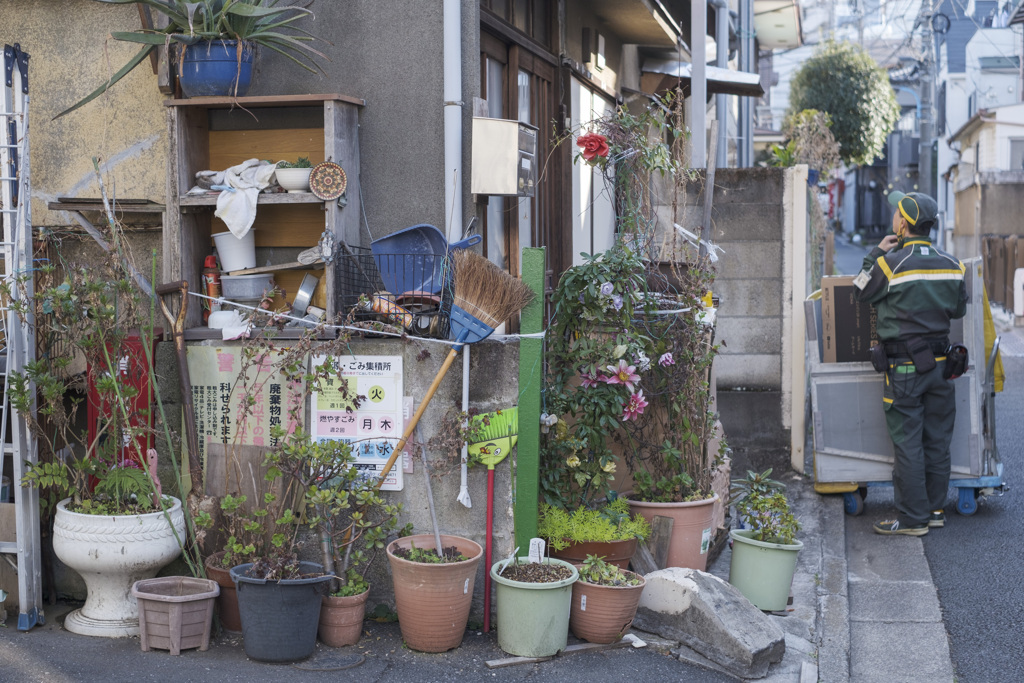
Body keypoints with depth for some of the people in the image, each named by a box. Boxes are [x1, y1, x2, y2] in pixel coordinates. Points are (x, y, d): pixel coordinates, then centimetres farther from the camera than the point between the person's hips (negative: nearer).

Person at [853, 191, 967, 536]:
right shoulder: (951, 265, 2)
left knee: (907, 443, -1)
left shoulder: (890, 263, -15)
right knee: (937, 440, 13)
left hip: (904, 368, -5)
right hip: (940, 363, 5)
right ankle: (935, 508, 22)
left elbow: (861, 291, 2)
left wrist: (876, 252, 9)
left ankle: (913, 518, 2)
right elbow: (959, 309, 14)